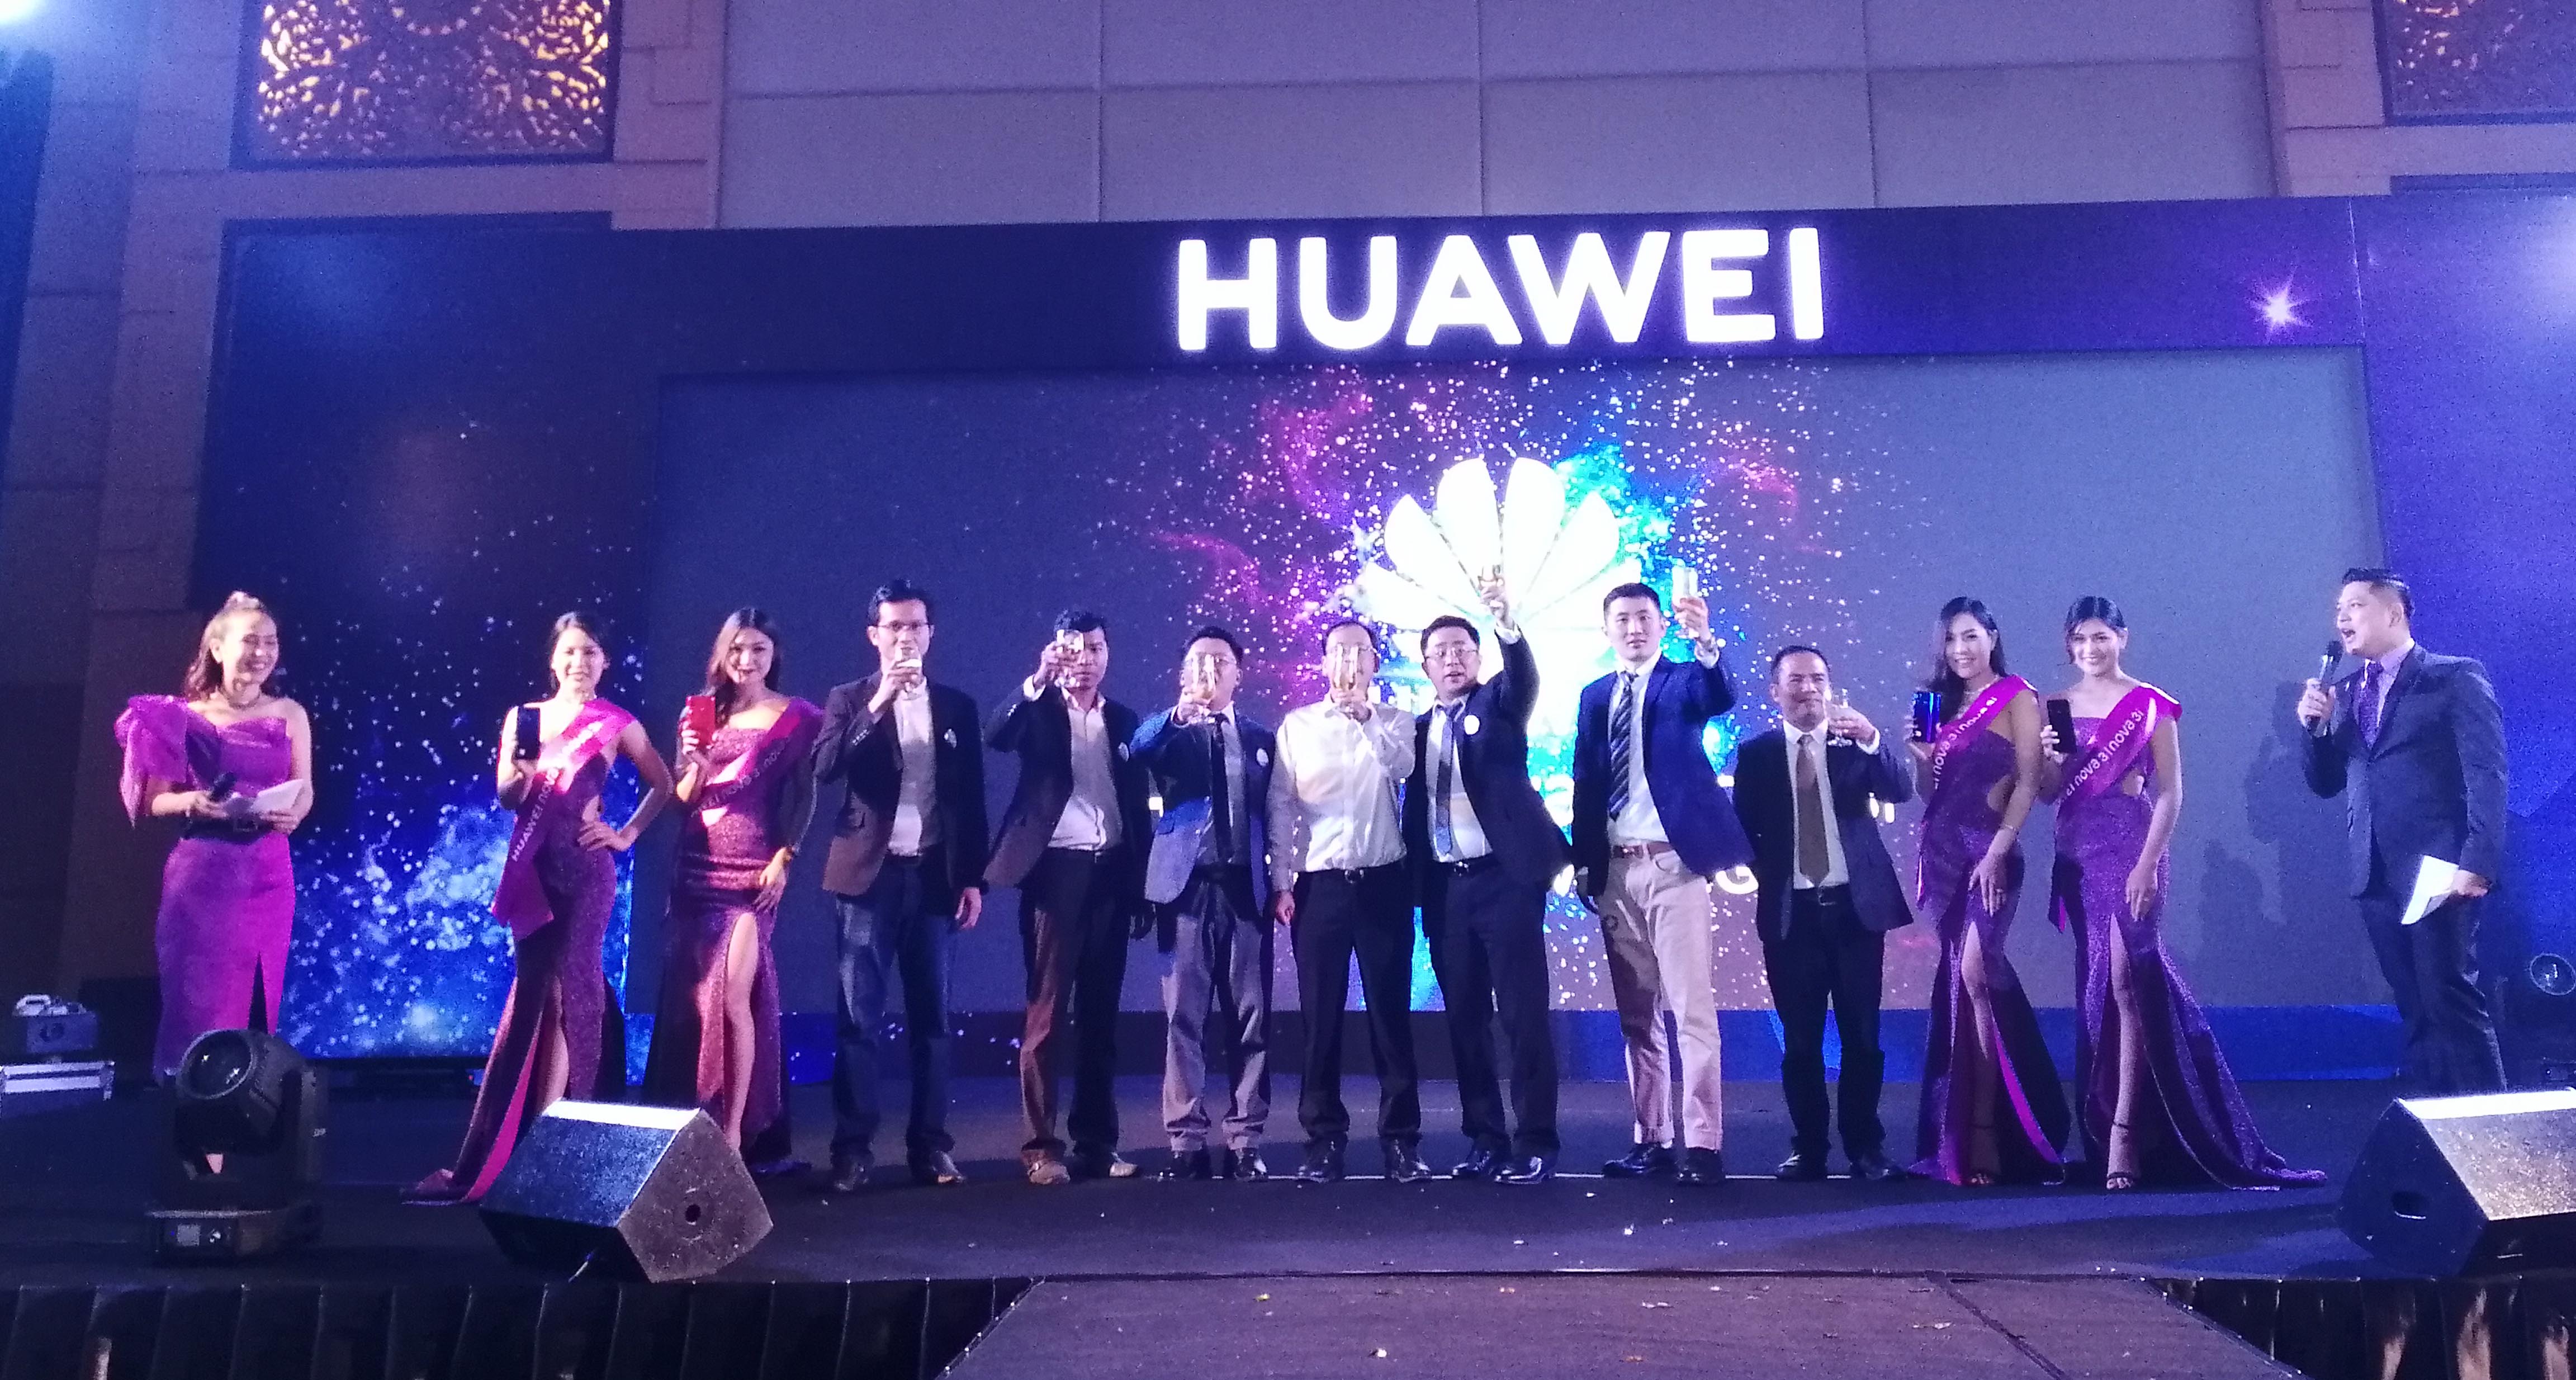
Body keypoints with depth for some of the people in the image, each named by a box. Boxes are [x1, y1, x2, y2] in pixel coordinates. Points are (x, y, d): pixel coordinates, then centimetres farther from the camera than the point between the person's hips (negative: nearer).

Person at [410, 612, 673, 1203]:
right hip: (533, 866, 3)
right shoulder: (524, 717, 8)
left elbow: (662, 784, 11)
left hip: (584, 869, -3)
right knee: (565, 991, 8)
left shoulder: (617, 724, 1)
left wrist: (627, 834, 2)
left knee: (552, 993, -2)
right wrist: (521, 771, -19)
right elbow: (506, 797, 2)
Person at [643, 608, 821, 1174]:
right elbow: (681, 799, 10)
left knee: (733, 1001, -10)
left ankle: (735, 1133, -4)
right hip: (695, 870, 4)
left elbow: (804, 798, -3)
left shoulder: (796, 716, 2)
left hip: (753, 872, -4)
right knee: (687, 1002, 5)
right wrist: (696, 763, -9)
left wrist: (784, 859, -13)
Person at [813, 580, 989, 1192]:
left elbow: (971, 799, 9)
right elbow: (824, 769, -12)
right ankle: (852, 1149, 3)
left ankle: (930, 1145, 12)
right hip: (872, 872, -2)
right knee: (859, 1017, -2)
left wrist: (974, 878, 3)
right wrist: (878, 704, -19)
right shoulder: (850, 698, 5)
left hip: (935, 874, 2)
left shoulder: (957, 706, 10)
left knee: (931, 1016, 6)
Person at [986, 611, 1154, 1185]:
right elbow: (996, 738, -18)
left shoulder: (1125, 721, 13)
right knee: (1048, 1012, -4)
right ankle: (1041, 1146, 2)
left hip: (1111, 872, 4)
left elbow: (1138, 806, 13)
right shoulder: (1037, 709, 4)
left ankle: (1097, 1141, 16)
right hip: (1057, 870, -4)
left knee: (1100, 1013, 8)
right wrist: (1038, 680, -28)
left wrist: (1143, 884, 7)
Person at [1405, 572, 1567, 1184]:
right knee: (1465, 1019, 8)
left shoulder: (1499, 705, 4)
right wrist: (1413, 883, 8)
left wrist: (1507, 622, -38)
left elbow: (1524, 677, -19)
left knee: (1523, 1013, -4)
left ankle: (1535, 1144, 1)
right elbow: (1417, 809, 15)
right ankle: (1485, 1139, 17)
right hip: (1445, 888, 5)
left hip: (1504, 878, -5)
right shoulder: (1419, 728, 16)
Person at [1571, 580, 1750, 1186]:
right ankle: (1653, 1137, 17)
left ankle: (1702, 1143, -5)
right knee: (1635, 1015, 9)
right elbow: (1584, 782, 14)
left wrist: (1705, 641, -38)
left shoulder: (1684, 680, 3)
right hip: (1615, 870, 5)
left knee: (1692, 1007, -7)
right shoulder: (1595, 696, 15)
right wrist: (1582, 860, 6)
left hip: (1672, 864, -5)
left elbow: (1722, 699, -20)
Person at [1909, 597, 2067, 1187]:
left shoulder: (2016, 697, -1)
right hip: (1942, 848, 6)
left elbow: (2028, 782, -9)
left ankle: (1982, 1135, -7)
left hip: (1988, 848, -6)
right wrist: (1922, 756, -3)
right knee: (1959, 980, 7)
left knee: (1974, 972, -14)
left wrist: (1997, 852, -17)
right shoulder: (1944, 703, 16)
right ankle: (1958, 1135, 13)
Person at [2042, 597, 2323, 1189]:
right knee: (2095, 986, 8)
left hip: (2132, 854, -4)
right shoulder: (2058, 707, 11)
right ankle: (2100, 1123, 15)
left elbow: (2170, 792, -5)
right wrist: (2049, 758, -10)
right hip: (2077, 857, 5)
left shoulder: (2152, 704, -1)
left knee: (2126, 980, -12)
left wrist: (2147, 865, -14)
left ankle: (2123, 1129, -11)